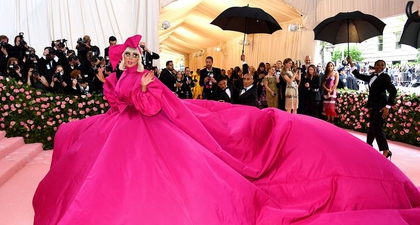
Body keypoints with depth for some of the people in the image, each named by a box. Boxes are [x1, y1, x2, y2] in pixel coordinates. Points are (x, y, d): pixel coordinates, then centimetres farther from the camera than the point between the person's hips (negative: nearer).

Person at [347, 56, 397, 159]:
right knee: (372, 126, 14)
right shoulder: (372, 76, 12)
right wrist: (351, 63, 13)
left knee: (377, 127, -10)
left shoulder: (385, 77, -8)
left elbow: (393, 91, -16)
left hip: (381, 106, -7)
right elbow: (359, 76, 19)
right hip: (374, 106, 7)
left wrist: (388, 106, -22)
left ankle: (386, 151, -4)